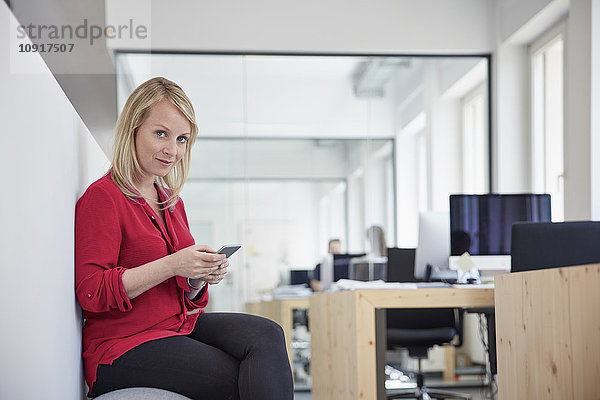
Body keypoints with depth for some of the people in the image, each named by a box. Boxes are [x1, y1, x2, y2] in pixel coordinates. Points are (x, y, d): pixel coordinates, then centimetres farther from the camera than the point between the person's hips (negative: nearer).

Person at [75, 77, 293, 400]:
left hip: (179, 325, 7)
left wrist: (201, 278, -1)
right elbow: (91, 293, -17)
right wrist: (171, 266, -23)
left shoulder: (172, 202, 18)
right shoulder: (102, 197, -8)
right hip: (122, 346, -7)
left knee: (266, 335, -20)